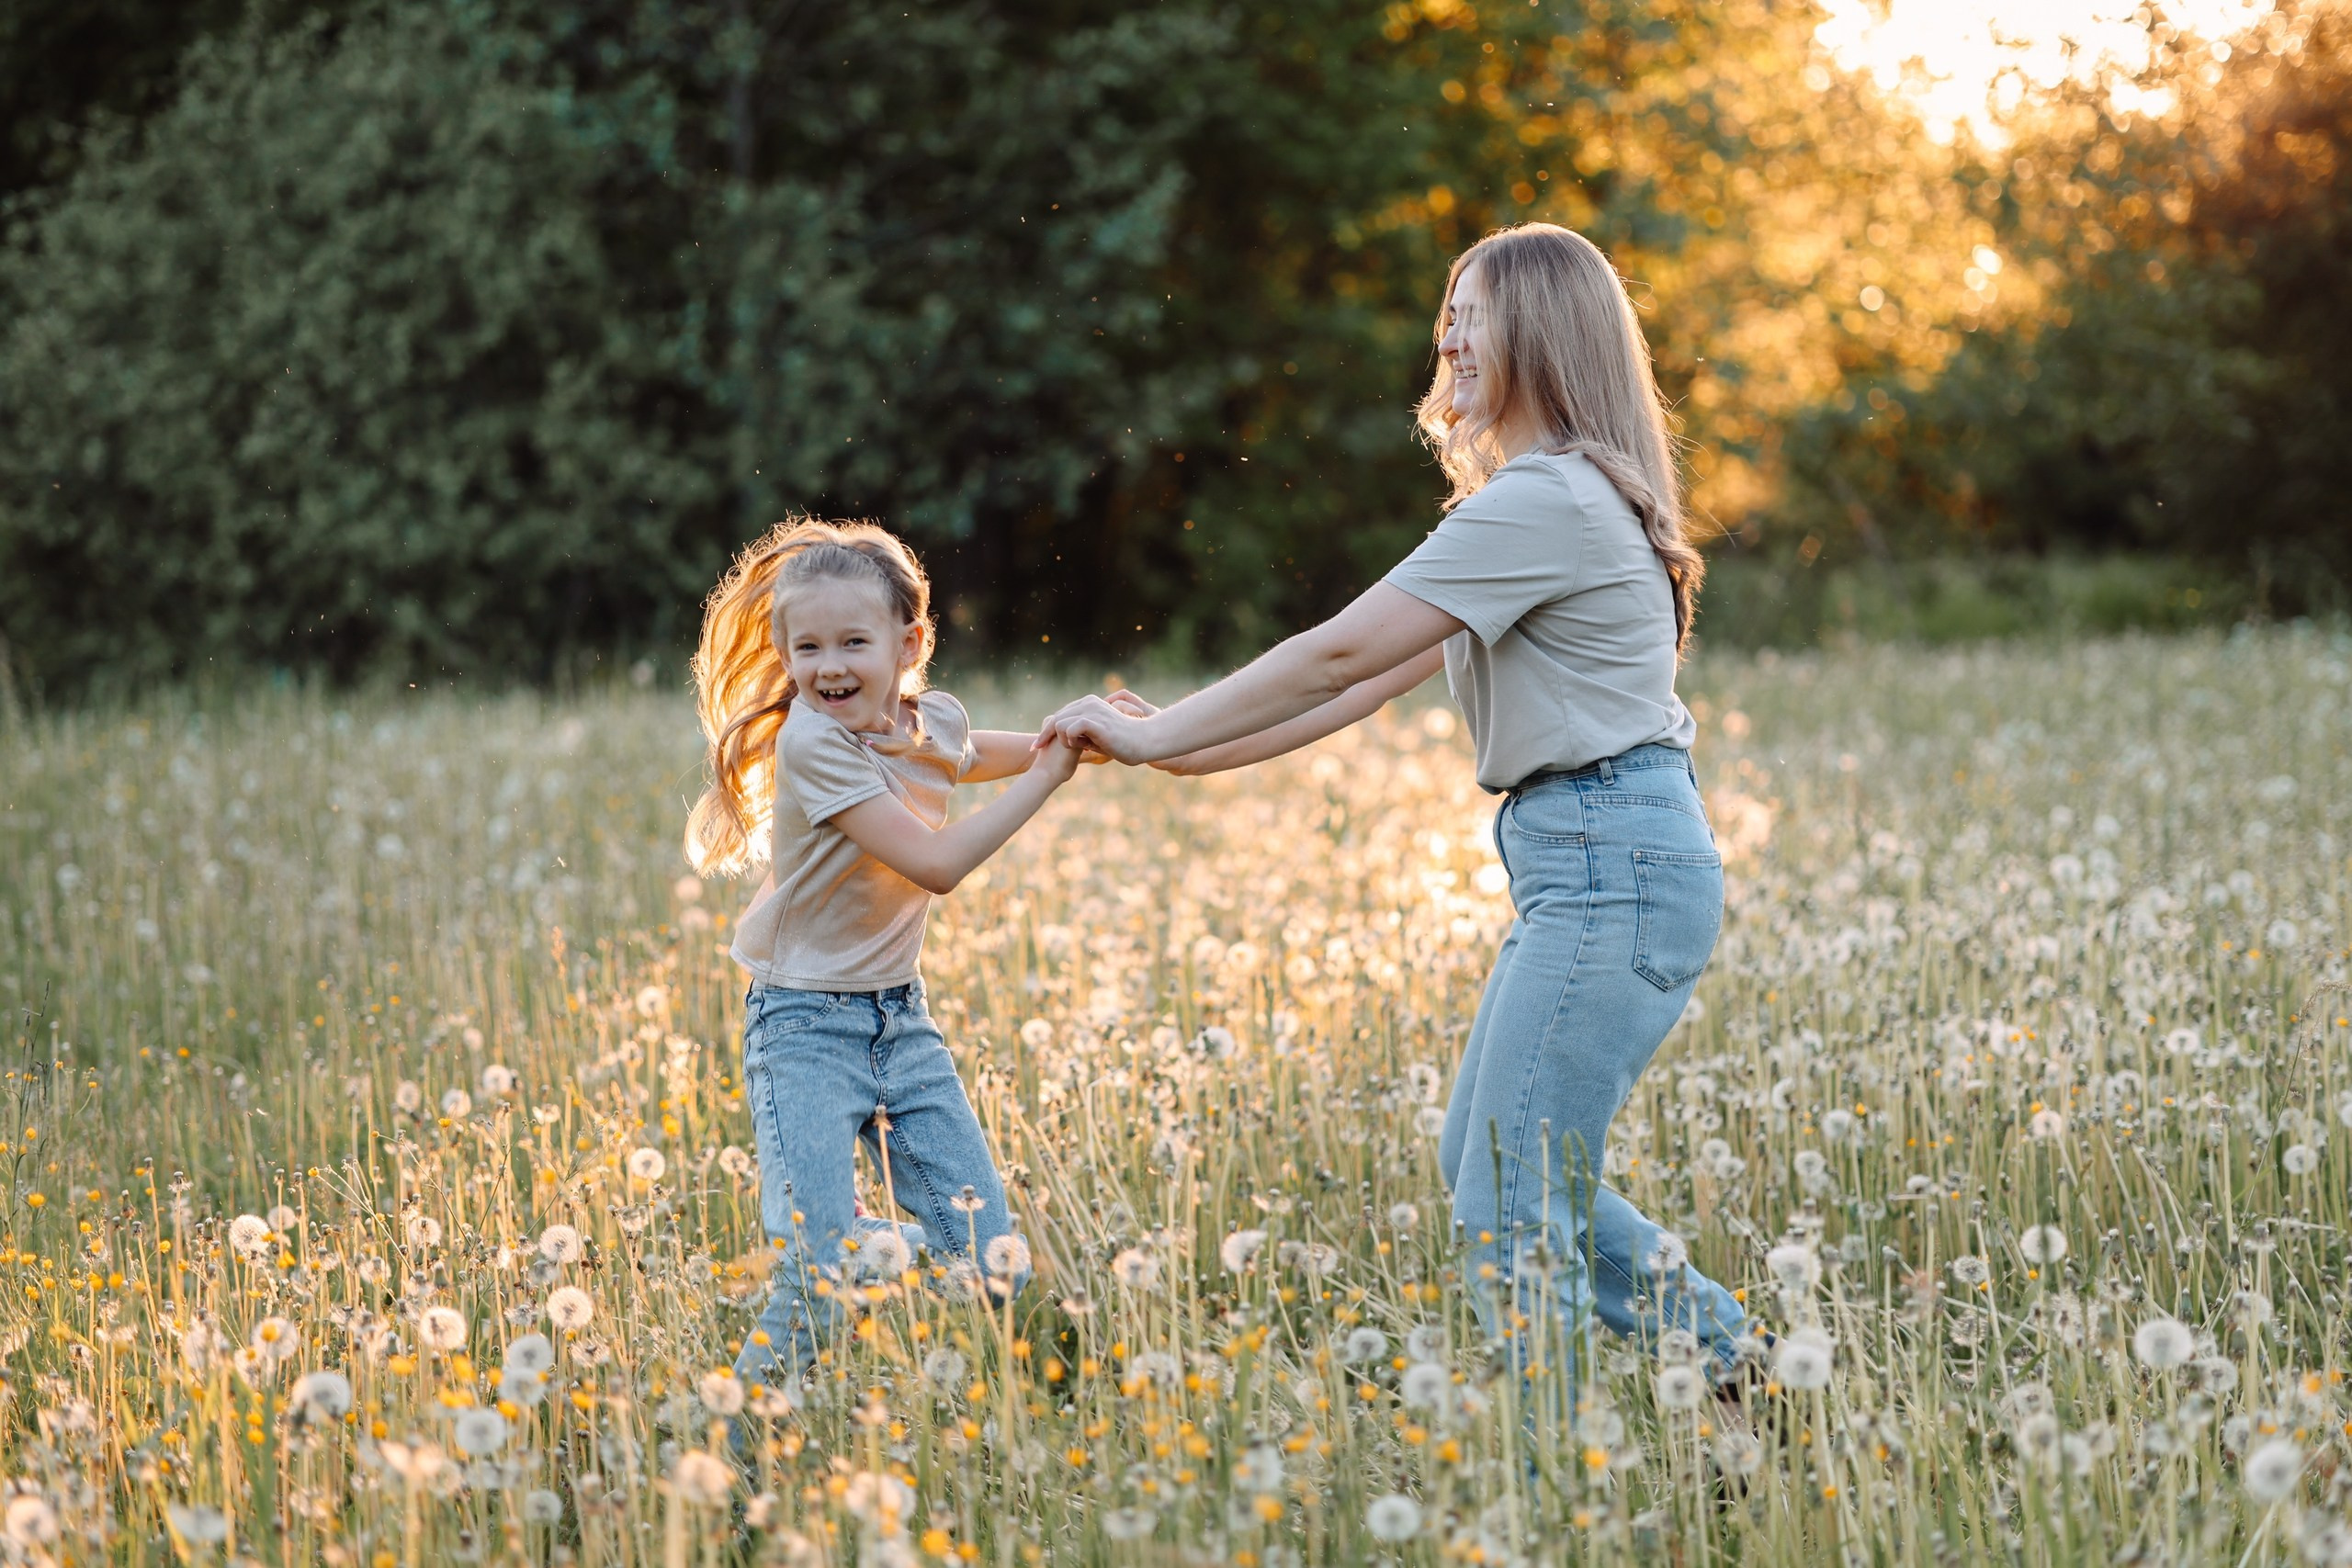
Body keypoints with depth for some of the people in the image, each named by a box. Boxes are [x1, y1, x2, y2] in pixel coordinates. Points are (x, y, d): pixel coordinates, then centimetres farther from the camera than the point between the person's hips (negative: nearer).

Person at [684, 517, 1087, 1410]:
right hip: (806, 1032, -6)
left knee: (994, 1264, -1)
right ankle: (749, 1434, 7)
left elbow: (978, 754, 28)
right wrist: (1048, 777, -20)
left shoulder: (932, 724, 1)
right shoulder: (811, 742, -20)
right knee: (819, 1284, -16)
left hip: (901, 1018, 6)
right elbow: (935, 864, -25)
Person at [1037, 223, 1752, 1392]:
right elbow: (1381, 674, 17)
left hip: (1615, 867, -11)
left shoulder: (1548, 499, -15)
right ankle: (1735, 1361, 23)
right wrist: (1196, 752, 11)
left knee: (1513, 1206, -8)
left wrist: (1156, 733, -9)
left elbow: (1342, 653, -17)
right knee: (1483, 1166, 18)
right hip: (1590, 864, 11)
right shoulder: (1536, 496, 19)